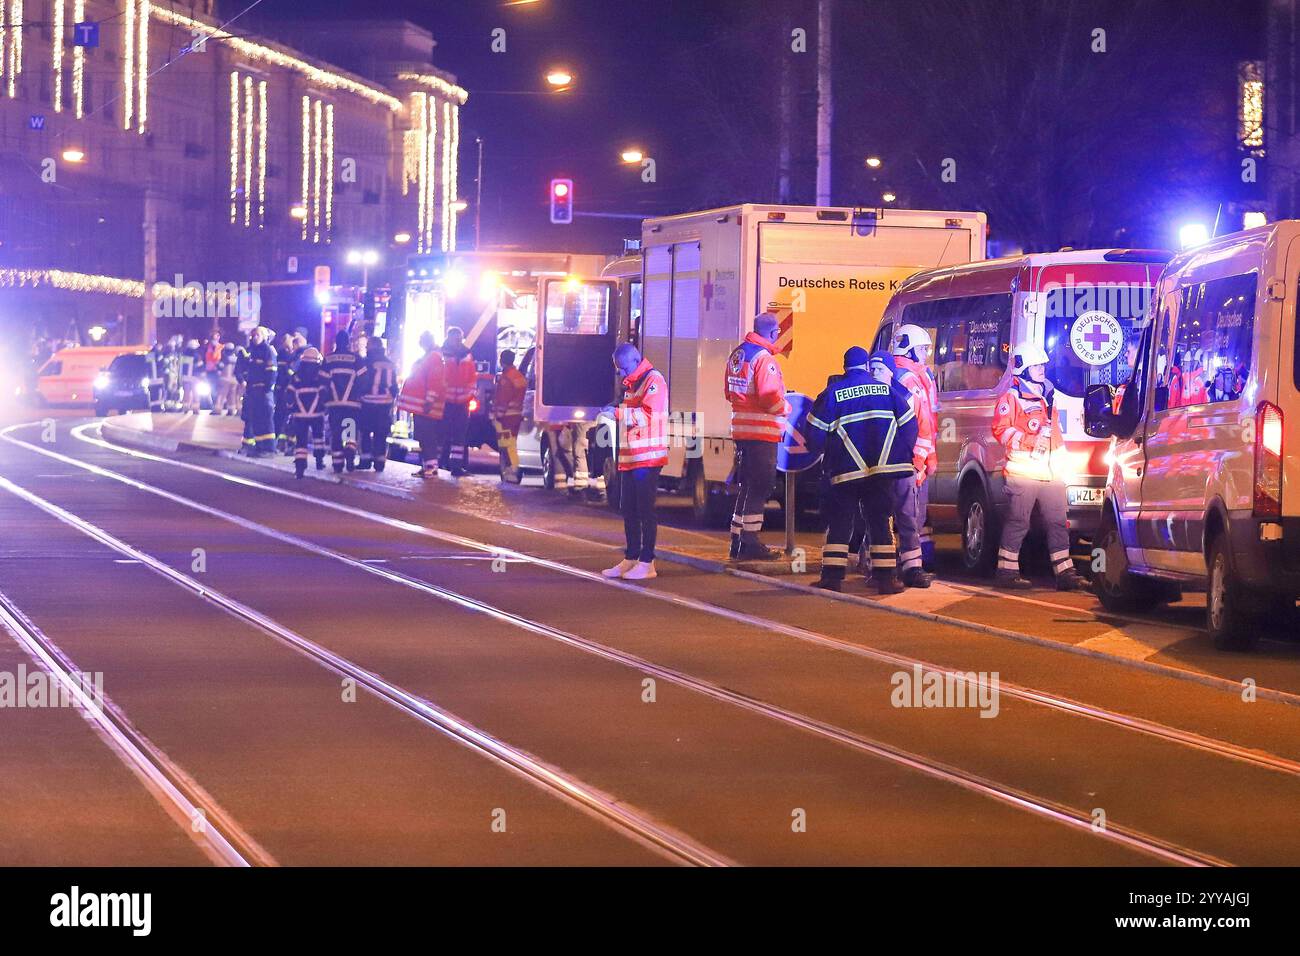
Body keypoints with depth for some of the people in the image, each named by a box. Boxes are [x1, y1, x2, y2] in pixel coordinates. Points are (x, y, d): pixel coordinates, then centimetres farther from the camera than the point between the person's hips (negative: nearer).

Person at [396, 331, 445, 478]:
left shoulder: (434, 357, -10)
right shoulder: (424, 358, 22)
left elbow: (435, 381, -19)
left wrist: (429, 401, -24)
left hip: (425, 407, -10)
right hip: (419, 407, 10)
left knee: (427, 438, -12)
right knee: (423, 438, 11)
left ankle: (431, 467, -13)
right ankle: (425, 466, 14)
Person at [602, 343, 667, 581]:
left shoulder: (653, 381, -11)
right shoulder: (631, 384, 19)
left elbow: (651, 415, -22)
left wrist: (618, 413, -25)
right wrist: (613, 414, 9)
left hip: (647, 457, -9)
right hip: (629, 458, 9)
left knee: (645, 510, -6)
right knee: (628, 510, 12)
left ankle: (647, 563, -3)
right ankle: (630, 559, 19)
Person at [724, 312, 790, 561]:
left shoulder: (736, 354, 12)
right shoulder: (764, 358, -17)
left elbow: (728, 391, 19)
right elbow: (770, 397, -22)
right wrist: (786, 408, -5)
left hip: (740, 428, 9)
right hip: (762, 432, -9)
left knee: (747, 486, 16)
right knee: (759, 487, -3)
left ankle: (738, 541, 19)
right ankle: (749, 544, -2)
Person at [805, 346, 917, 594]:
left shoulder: (831, 394, 0)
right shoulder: (887, 391, 5)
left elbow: (815, 435, 0)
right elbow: (909, 426, 6)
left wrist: (824, 454, 20)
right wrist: (901, 458, 18)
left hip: (845, 471, -1)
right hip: (883, 470, 1)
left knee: (839, 524, 7)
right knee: (880, 523, 7)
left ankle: (832, 575, 1)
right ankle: (885, 578, 3)